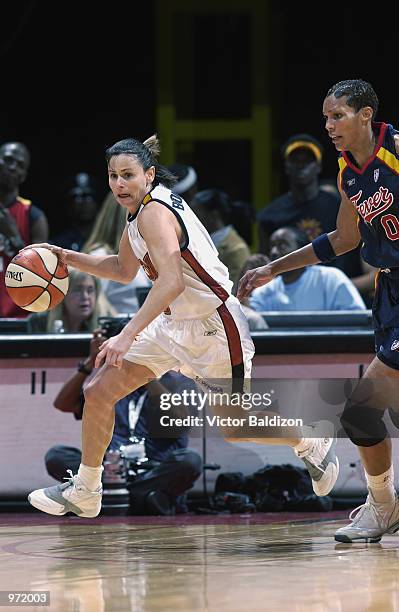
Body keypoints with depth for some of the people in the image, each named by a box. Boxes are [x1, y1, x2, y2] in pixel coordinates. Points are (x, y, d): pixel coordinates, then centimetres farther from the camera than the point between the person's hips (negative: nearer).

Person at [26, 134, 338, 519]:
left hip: (213, 328, -9)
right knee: (98, 392, 0)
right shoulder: (143, 209, 6)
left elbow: (171, 281, -36)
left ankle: (314, 443, 34)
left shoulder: (154, 213, -23)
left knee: (234, 428, 8)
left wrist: (128, 335, -39)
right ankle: (84, 493, 12)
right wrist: (68, 258, 11)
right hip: (174, 324, 9)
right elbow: (125, 271, 22)